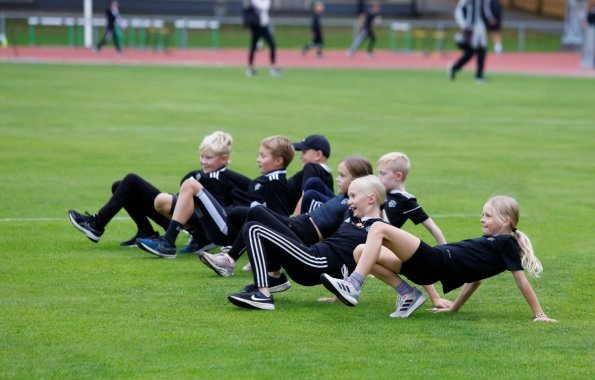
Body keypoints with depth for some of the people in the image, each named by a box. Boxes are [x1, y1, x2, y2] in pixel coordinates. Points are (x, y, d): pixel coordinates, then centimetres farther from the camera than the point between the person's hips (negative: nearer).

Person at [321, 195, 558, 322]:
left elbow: (521, 278, -4)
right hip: (427, 267, 9)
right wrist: (455, 307, 30)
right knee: (361, 252, 1)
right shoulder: (488, 242, 27)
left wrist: (539, 314, -8)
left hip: (435, 262, -9)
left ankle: (353, 287, -30)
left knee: (379, 228, -19)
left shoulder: (506, 243, 0)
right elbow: (474, 275, 30)